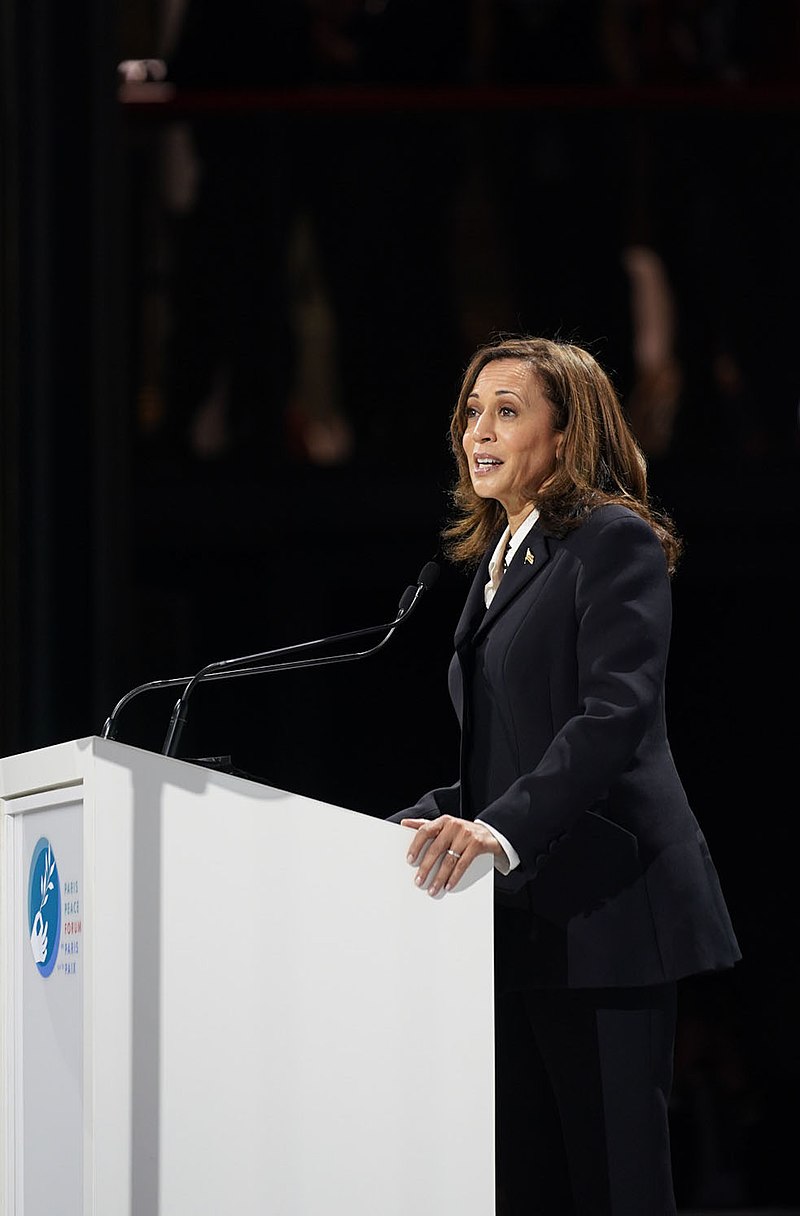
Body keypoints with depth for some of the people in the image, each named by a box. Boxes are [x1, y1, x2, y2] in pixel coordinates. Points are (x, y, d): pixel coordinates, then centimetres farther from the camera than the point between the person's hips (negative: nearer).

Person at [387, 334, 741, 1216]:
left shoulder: (616, 542, -4)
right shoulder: (498, 565, 23)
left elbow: (616, 713, -17)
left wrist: (500, 829, -28)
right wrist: (425, 823, 8)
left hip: (602, 908, -8)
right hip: (521, 917, 8)